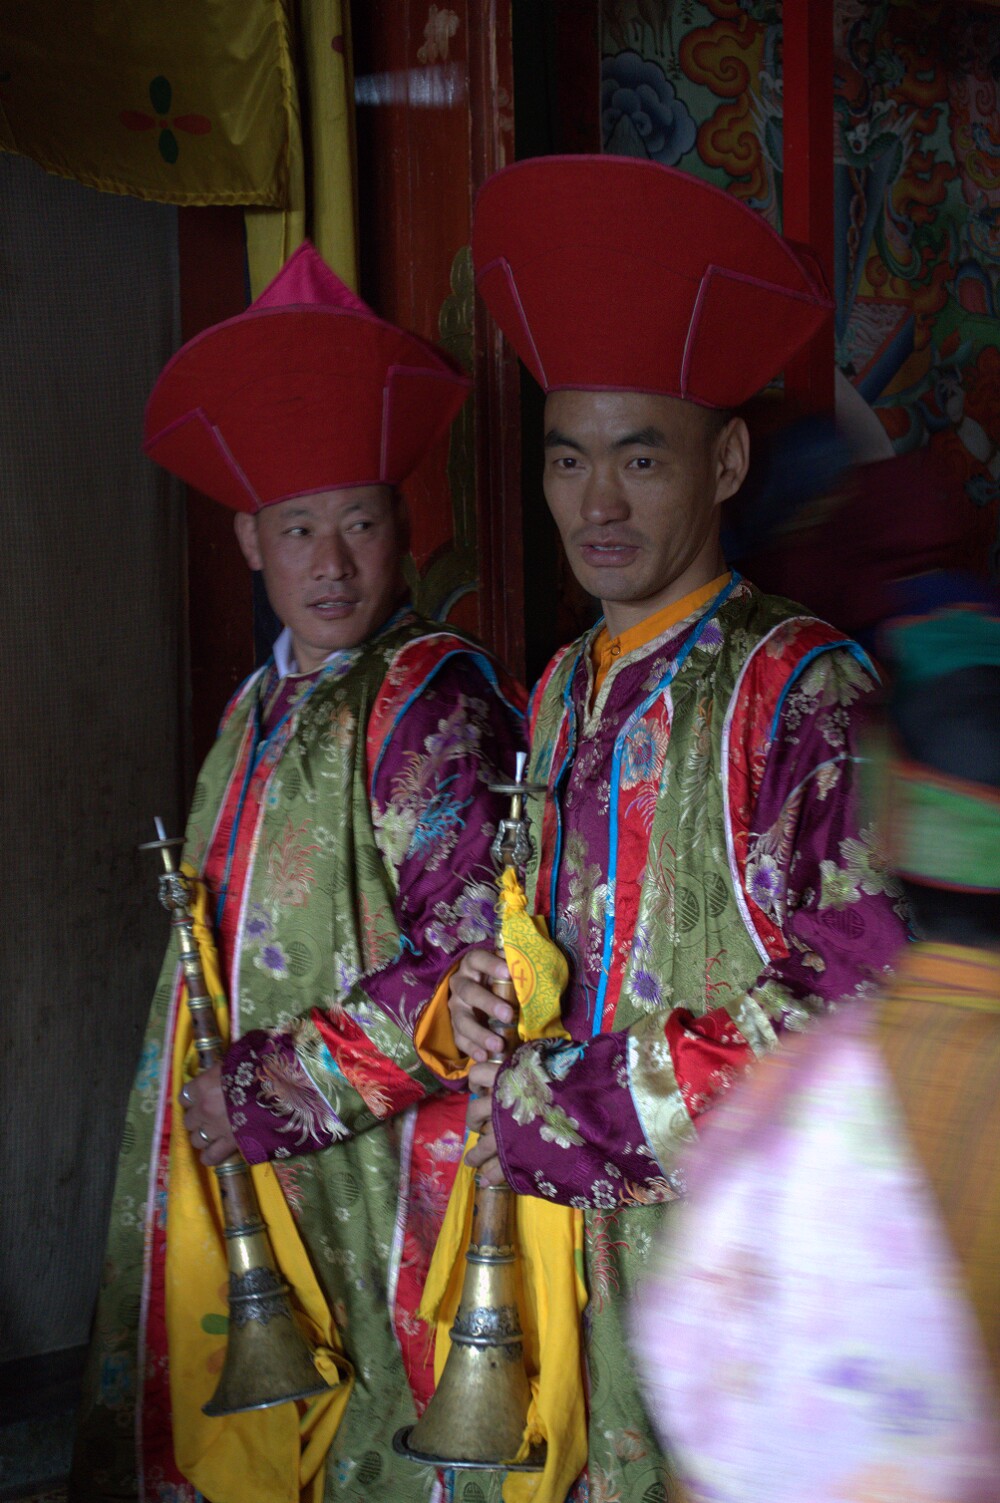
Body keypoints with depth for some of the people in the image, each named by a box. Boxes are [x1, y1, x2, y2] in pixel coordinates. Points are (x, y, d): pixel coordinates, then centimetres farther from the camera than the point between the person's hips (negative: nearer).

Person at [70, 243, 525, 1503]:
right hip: (233, 1168, 7)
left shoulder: (431, 701, -12)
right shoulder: (258, 709, 13)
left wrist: (274, 1092, -16)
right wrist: (210, 1094, 11)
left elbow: (475, 959, -20)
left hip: (375, 1169, -7)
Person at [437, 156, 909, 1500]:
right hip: (592, 1232, 6)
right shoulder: (561, 696, 9)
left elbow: (858, 1008, -20)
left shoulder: (804, 692, -14)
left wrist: (580, 1103, -18)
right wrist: (482, 998, -4)